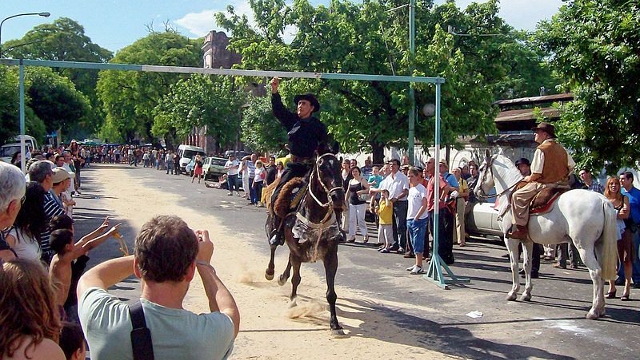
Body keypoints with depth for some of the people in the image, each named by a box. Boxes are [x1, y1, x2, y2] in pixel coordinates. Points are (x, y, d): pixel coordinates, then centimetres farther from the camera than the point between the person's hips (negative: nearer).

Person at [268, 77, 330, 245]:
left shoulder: (318, 126, 2)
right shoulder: (293, 120, 9)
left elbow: (325, 147, 2)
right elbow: (278, 110, 1)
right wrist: (275, 91, -10)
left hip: (311, 165, -2)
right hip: (294, 165, 3)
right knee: (278, 195, -11)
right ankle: (277, 231, -4)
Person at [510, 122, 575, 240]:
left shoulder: (541, 149, -13)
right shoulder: (561, 149, 11)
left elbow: (536, 173, -16)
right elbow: (572, 166, 14)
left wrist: (529, 179, 2)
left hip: (544, 184, -9)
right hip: (561, 185, 9)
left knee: (518, 195, -6)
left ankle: (522, 229, -14)